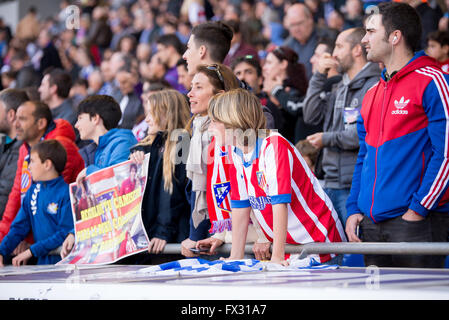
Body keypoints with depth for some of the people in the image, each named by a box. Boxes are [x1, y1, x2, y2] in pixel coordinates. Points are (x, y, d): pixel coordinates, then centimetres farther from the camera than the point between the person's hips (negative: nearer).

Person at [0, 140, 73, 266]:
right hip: (42, 262, 6)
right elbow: (19, 227, 15)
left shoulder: (66, 193, -8)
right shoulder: (33, 191, 14)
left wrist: (31, 251, -11)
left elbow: (65, 233, -12)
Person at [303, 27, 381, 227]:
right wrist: (319, 77, 8)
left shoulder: (374, 86, -10)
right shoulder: (340, 89, 19)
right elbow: (311, 117, 15)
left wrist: (327, 139, -8)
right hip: (331, 184, 9)